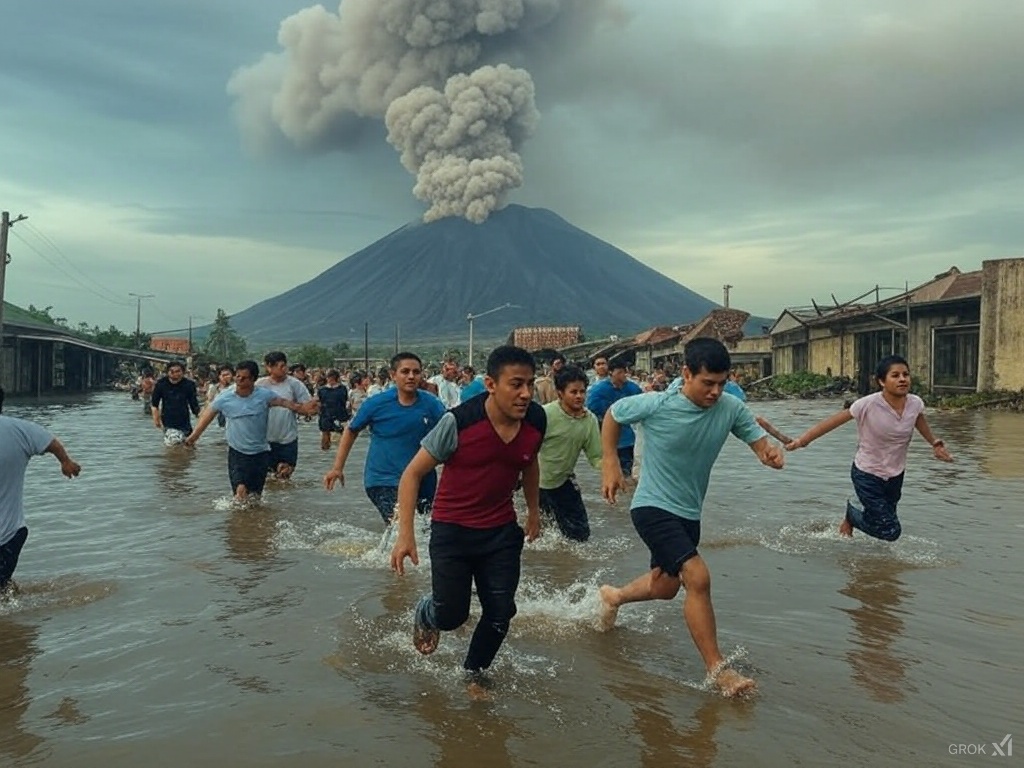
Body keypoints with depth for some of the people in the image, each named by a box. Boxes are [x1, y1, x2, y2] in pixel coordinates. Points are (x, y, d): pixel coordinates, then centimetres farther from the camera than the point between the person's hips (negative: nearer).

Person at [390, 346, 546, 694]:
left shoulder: (536, 420, -10)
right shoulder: (459, 421, -24)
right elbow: (413, 473, -15)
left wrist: (534, 511, 20)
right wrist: (405, 534, -21)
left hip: (502, 533, 4)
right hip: (452, 531, -4)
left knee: (500, 613, 3)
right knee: (451, 615, -1)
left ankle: (473, 674, 31)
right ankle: (425, 615, 38)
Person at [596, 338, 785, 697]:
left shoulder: (731, 408, -11)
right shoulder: (655, 405, -21)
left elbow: (759, 441, -8)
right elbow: (613, 414, -4)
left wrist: (771, 453, -32)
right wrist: (610, 463, -10)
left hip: (689, 512, 6)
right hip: (653, 507, -6)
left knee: (666, 587, 21)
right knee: (698, 578, -20)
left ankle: (613, 596, 51)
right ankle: (717, 669, -6)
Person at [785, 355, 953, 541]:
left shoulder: (916, 404, -12)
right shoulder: (868, 405, -26)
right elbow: (833, 422, -19)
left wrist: (935, 444, 22)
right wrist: (802, 440, -18)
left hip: (895, 475, 6)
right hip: (867, 475, -5)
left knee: (886, 518, 20)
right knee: (890, 532, -7)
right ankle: (851, 515, 21)